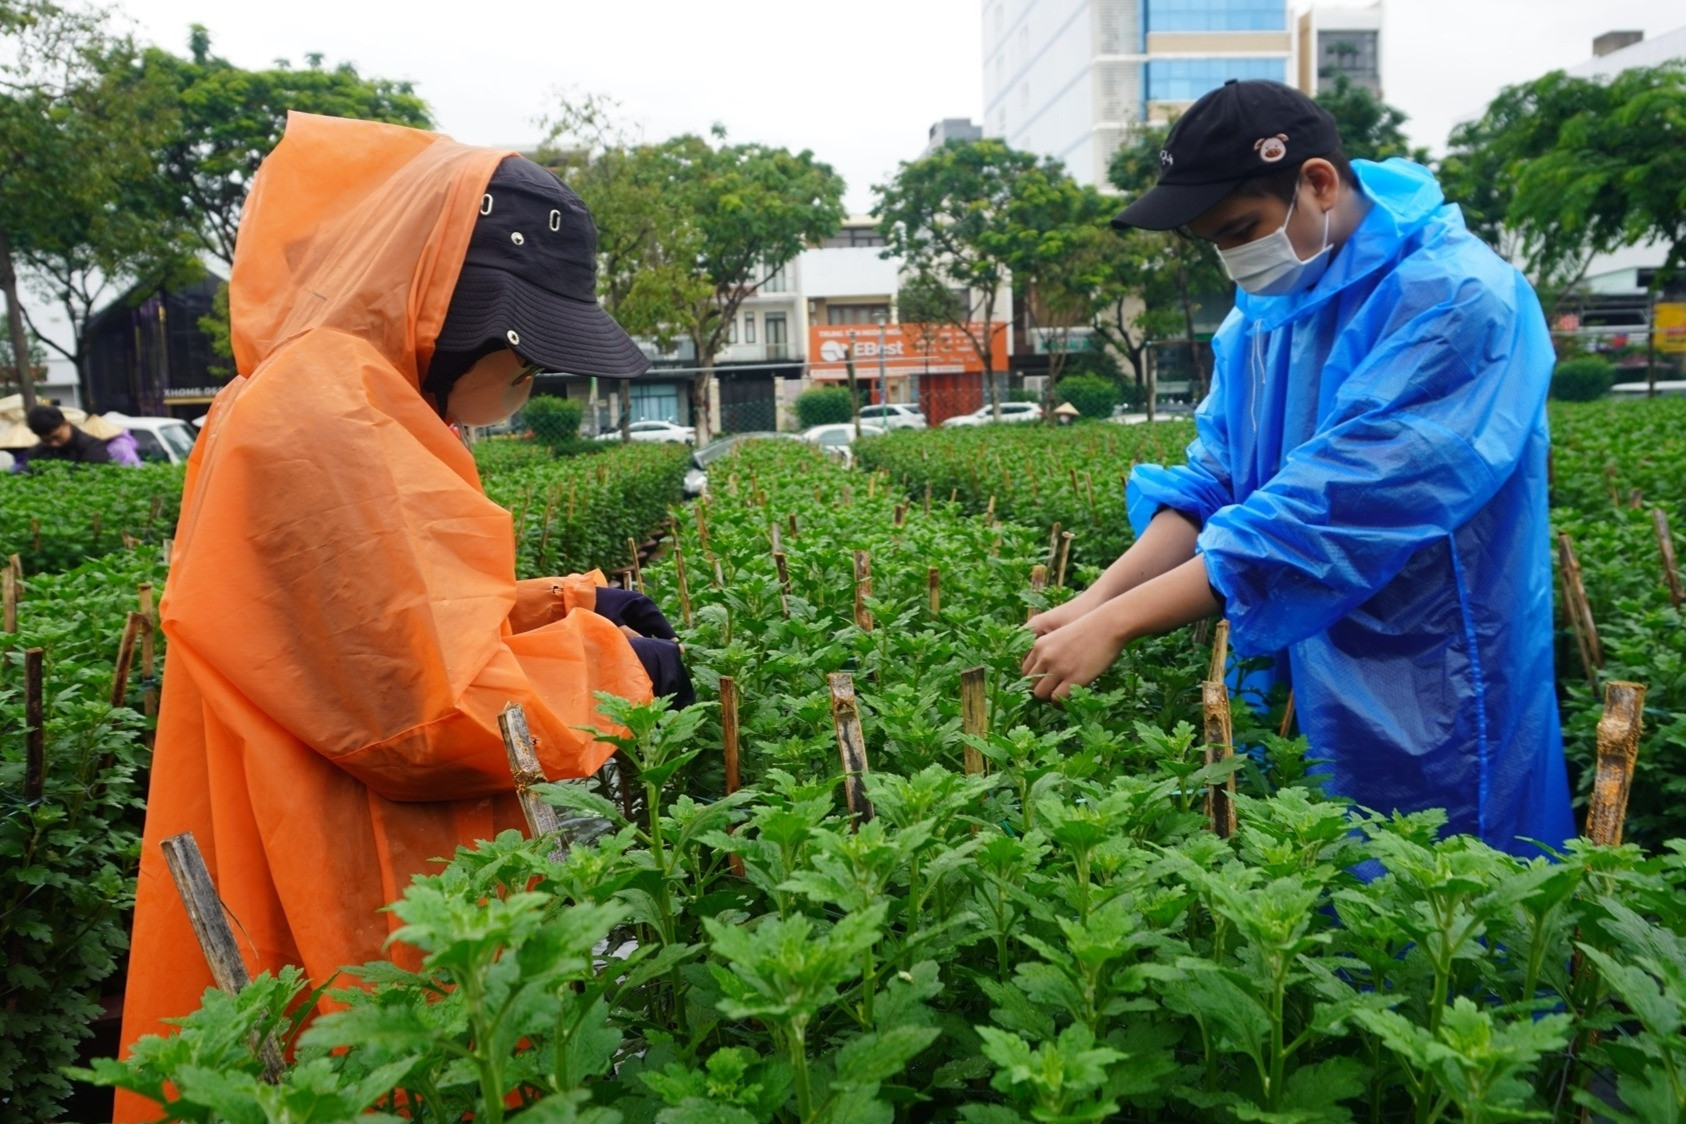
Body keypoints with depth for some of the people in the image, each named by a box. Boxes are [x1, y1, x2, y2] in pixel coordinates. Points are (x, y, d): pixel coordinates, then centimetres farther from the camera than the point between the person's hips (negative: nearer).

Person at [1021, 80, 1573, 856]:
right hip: (1295, 692, 7)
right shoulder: (1263, 308, 4)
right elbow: (1214, 478, 3)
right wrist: (1094, 599, -12)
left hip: (1432, 709, -7)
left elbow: (1327, 508, -29)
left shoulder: (1454, 300, -21)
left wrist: (1116, 625, -29)